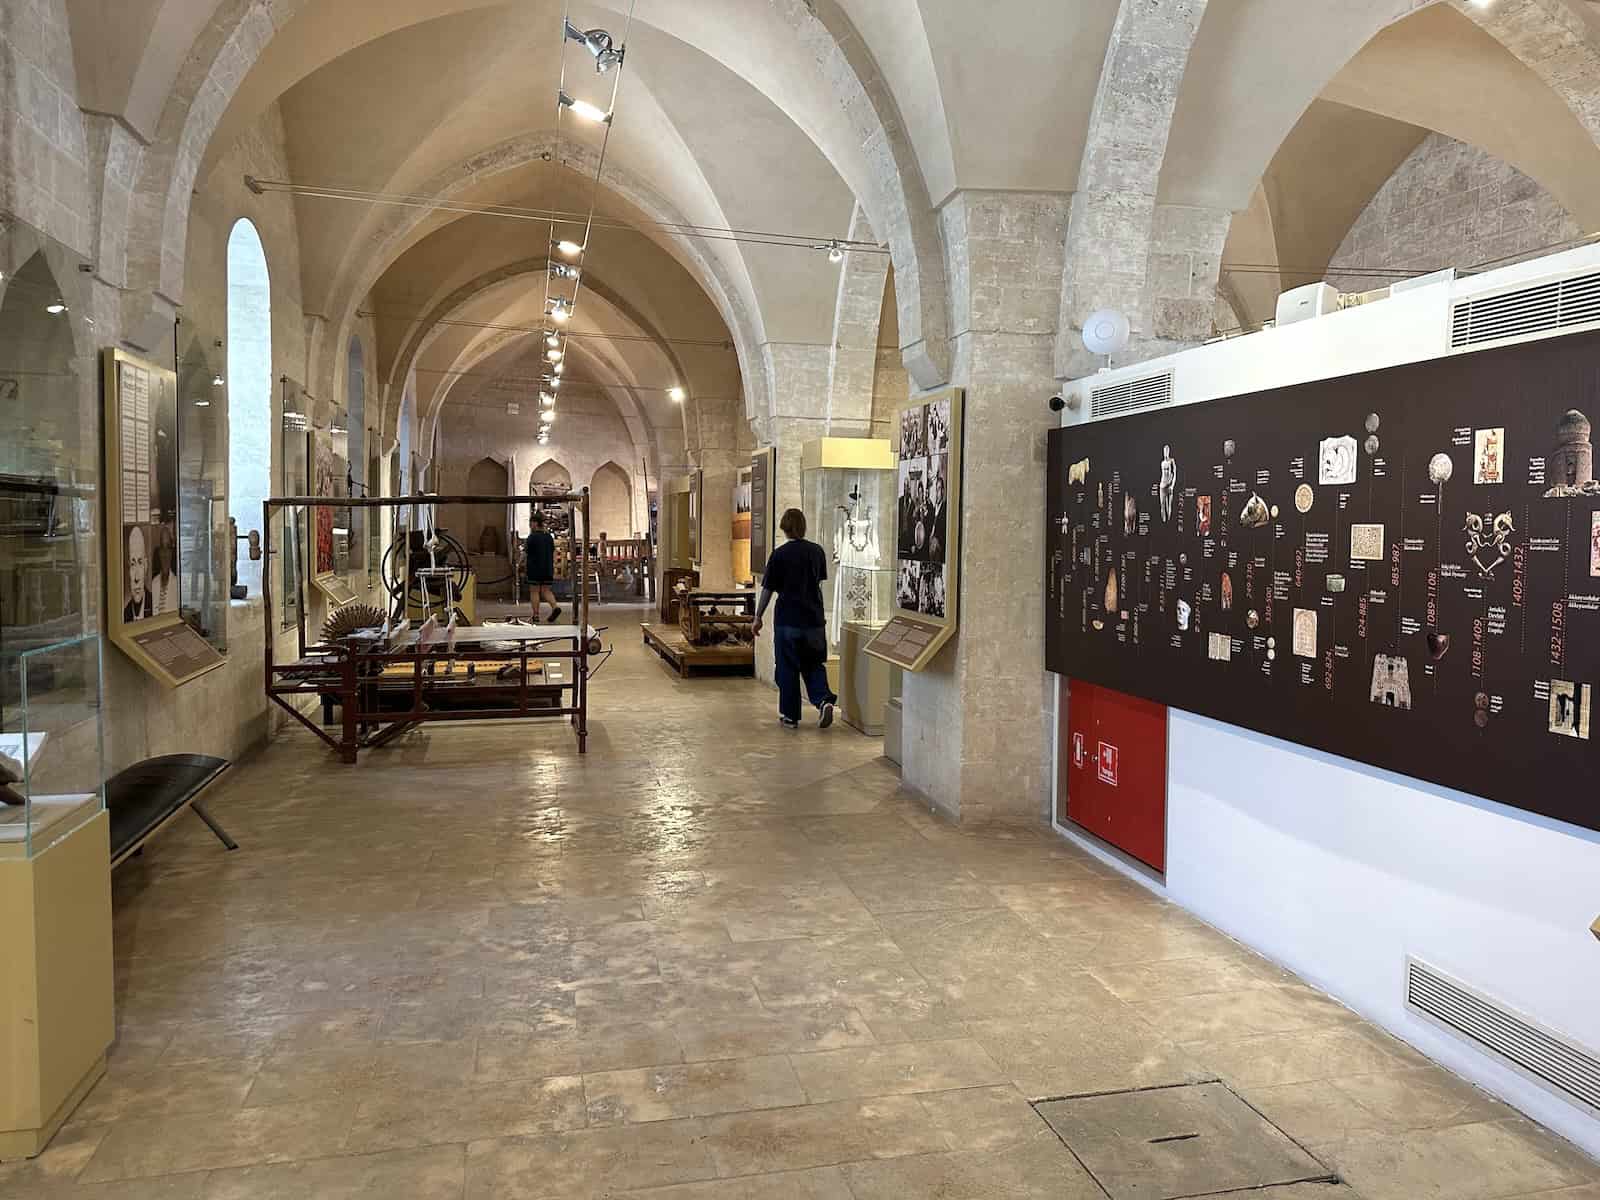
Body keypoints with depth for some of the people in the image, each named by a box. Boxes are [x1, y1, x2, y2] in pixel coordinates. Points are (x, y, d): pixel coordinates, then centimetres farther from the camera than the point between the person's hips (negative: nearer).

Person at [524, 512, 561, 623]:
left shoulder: (532, 537, -11)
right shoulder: (549, 536, 8)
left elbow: (526, 551, -4)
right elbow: (553, 553, 10)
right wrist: (554, 568, 16)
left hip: (535, 568, -5)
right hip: (548, 568, 5)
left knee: (534, 592, 3)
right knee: (546, 591, 11)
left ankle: (536, 615, 3)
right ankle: (555, 607, -13)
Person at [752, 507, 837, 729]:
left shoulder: (779, 554, -9)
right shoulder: (817, 551, 3)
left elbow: (768, 589, -6)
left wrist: (759, 616, 4)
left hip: (787, 619, -3)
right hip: (814, 619, 3)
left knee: (787, 669, 7)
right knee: (814, 665, 14)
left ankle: (790, 716, 12)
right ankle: (824, 700, -9)